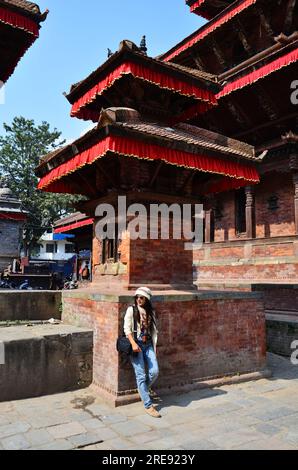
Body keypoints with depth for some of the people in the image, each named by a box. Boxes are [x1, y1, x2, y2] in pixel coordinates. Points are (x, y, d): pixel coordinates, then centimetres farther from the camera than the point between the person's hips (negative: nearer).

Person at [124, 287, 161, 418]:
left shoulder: (151, 312, 12)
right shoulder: (131, 310, 0)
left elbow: (154, 331, 14)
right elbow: (127, 329, -6)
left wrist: (154, 347, 10)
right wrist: (133, 343, -17)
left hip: (148, 345, 4)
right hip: (136, 344, -4)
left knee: (154, 372, -7)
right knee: (141, 375, -5)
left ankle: (143, 390, 22)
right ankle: (148, 405, 1)